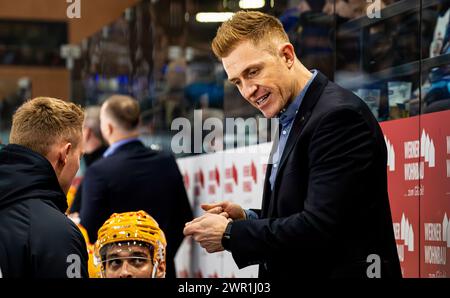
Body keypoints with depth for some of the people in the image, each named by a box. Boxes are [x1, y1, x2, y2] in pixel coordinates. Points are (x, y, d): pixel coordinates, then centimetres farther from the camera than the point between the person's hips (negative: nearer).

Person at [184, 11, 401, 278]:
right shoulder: (292, 122, 13)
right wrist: (247, 219, 1)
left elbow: (320, 227, -23)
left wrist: (230, 234, -14)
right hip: (298, 272, 9)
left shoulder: (339, 116, -17)